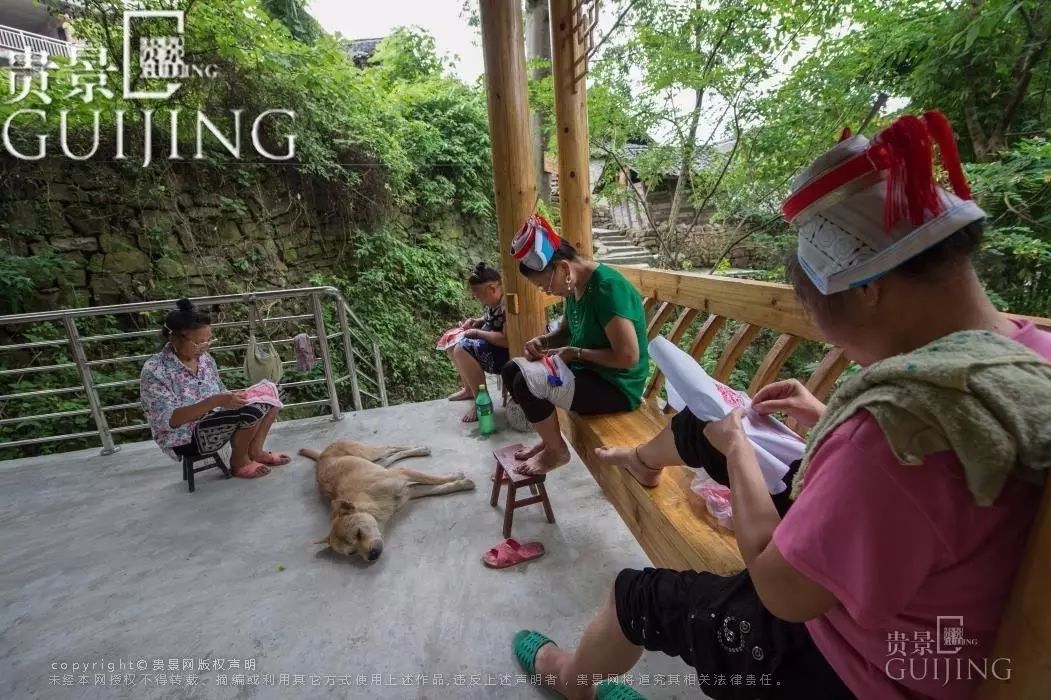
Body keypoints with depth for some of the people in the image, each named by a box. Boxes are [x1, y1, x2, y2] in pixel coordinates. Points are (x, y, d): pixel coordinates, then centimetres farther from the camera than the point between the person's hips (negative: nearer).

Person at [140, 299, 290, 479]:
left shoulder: (204, 358, 2)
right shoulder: (154, 370, -20)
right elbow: (169, 420, -27)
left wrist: (237, 396, -9)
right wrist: (215, 402, -37)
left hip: (215, 422, 8)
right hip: (186, 439, -8)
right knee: (252, 410, -29)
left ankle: (255, 451, 8)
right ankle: (239, 463, -4)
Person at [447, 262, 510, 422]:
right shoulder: (493, 300, 3)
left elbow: (507, 340, -33)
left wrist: (478, 332, -22)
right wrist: (476, 322, 1)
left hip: (505, 353, -11)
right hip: (490, 343, 11)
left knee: (461, 350, -27)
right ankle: (469, 388, 23)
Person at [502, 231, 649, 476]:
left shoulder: (608, 288, -25)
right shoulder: (575, 286, 3)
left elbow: (628, 357, -28)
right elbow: (565, 331, 19)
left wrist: (575, 353, -19)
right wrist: (543, 341, -2)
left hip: (617, 385, -9)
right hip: (587, 369, 10)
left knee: (527, 385, -25)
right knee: (512, 371, 7)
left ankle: (557, 451, 1)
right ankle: (549, 439, 18)